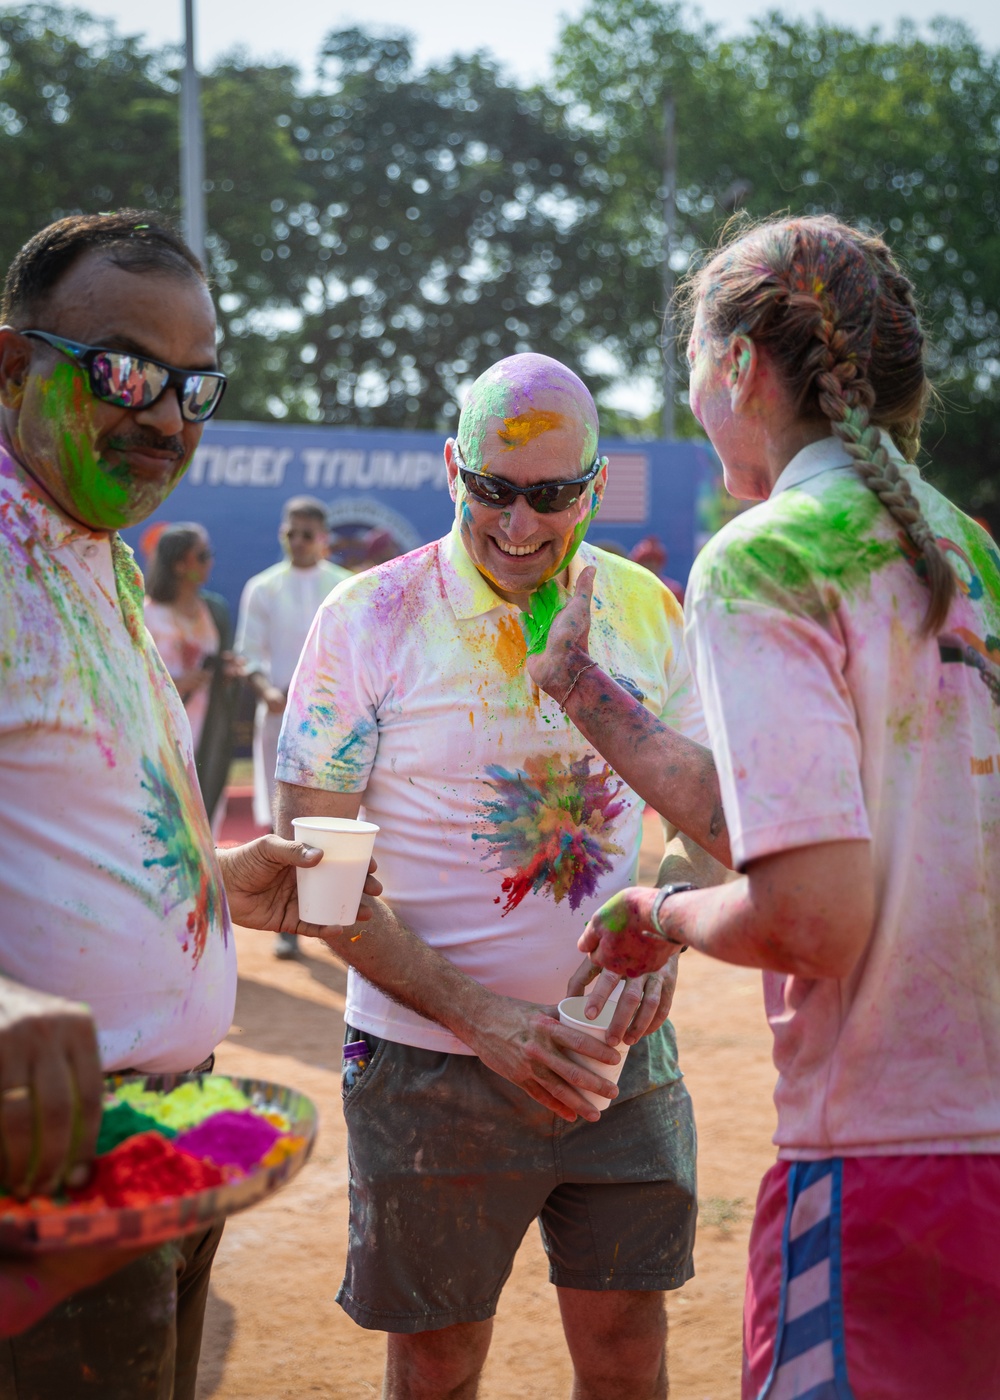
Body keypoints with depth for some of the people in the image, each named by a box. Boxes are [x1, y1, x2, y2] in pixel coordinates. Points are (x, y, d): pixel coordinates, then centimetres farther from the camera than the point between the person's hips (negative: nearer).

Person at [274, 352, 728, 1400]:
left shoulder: (645, 610, 2)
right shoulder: (368, 618, -8)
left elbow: (705, 811, 10)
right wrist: (483, 1018, -19)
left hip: (622, 1053, 3)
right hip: (429, 1064, -3)